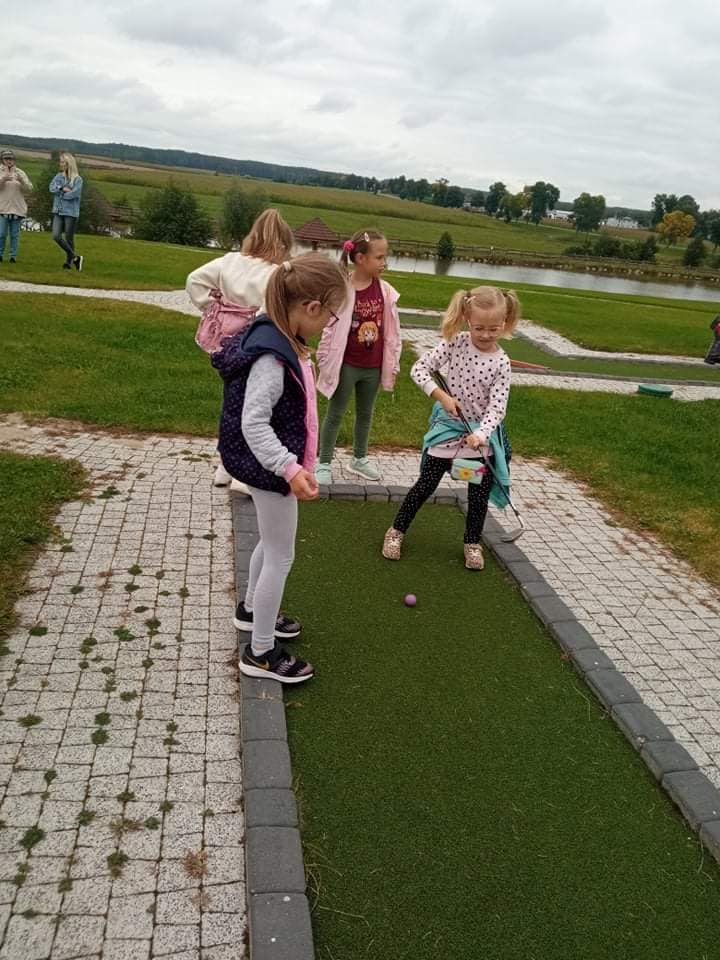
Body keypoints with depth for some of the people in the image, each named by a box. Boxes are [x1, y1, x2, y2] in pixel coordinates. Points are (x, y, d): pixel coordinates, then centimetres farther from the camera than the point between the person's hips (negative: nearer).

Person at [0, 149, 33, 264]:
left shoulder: (20, 173, 7)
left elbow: (29, 189, -1)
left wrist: (21, 180, -19)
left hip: (17, 209, 1)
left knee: (15, 234, 3)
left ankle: (13, 255, 10)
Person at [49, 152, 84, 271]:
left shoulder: (78, 179, -5)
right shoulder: (58, 176, 10)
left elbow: (73, 194, -16)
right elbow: (52, 188, -3)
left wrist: (60, 194, -4)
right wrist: (63, 188, -17)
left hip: (71, 213, -4)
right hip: (58, 212, 4)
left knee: (69, 239, 2)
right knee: (56, 236, -8)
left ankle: (69, 262, 18)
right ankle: (75, 257, 3)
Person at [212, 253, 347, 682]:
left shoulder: (283, 340, 2)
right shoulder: (272, 356, -29)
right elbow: (253, 424, -31)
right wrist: (290, 469, -36)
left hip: (273, 464, 10)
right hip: (269, 468, -10)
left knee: (273, 542, 27)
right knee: (281, 556, 3)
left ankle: (252, 610, 50)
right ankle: (261, 652, 19)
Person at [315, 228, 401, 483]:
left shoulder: (385, 291, -3)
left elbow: (391, 331, 3)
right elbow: (329, 329, -11)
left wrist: (393, 365, 6)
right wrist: (325, 364, -8)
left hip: (373, 367, 5)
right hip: (346, 366, -4)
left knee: (365, 414, 19)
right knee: (335, 414, 8)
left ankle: (359, 459, 37)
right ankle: (324, 463, 21)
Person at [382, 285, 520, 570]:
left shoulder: (501, 362, -12)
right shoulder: (456, 343, -11)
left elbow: (496, 407, -16)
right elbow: (419, 368, -10)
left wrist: (480, 435, -32)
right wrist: (441, 396, -20)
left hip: (482, 434, 1)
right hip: (449, 428, 0)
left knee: (479, 494, 10)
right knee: (425, 486, 7)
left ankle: (472, 543, 32)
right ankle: (397, 531, 26)